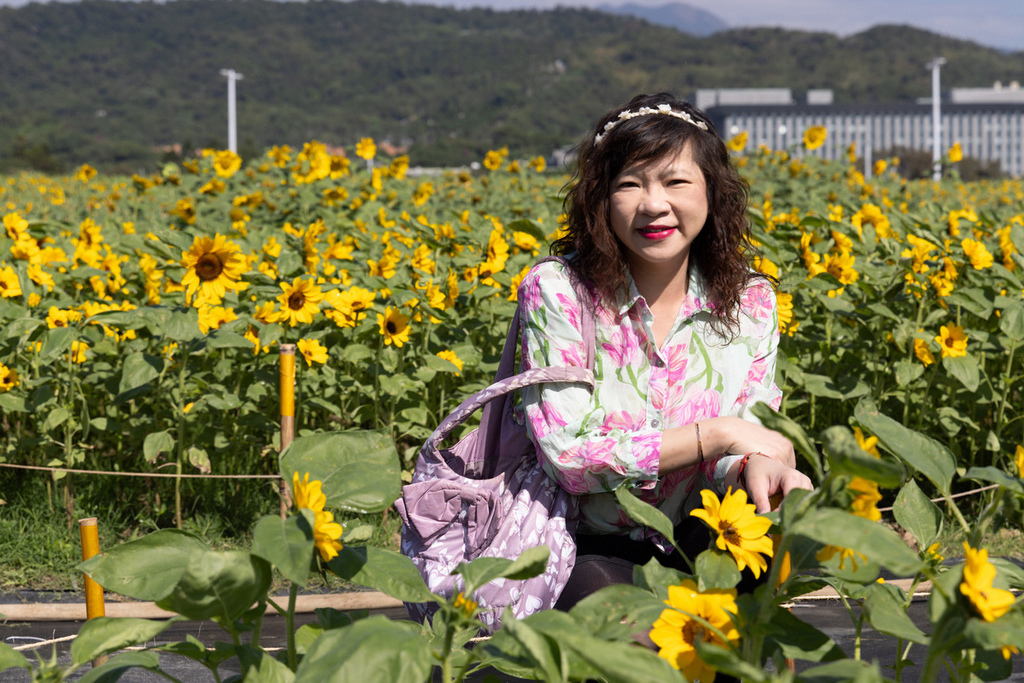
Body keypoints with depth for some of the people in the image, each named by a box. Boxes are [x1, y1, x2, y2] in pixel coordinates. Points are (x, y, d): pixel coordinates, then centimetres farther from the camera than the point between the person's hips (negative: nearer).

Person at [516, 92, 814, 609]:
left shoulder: (750, 302, 1)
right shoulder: (555, 291, -10)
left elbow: (733, 458, -1)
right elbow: (568, 458, -16)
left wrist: (752, 466, -27)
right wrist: (717, 435, -19)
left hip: (699, 543, 4)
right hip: (592, 552, -4)